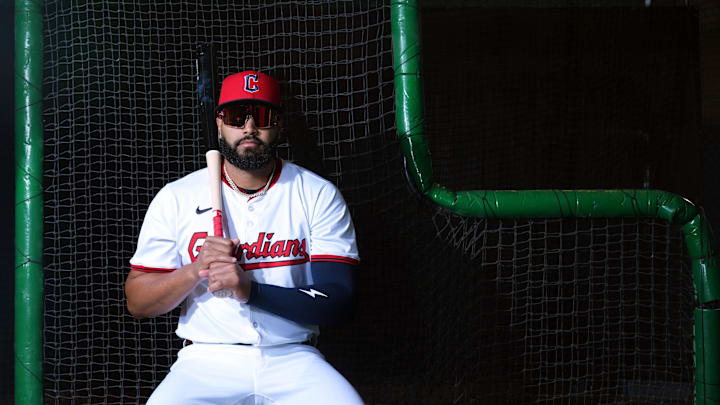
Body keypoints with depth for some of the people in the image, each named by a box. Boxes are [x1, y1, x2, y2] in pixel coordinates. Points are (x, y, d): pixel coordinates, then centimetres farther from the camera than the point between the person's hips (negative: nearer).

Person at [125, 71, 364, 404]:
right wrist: (195, 270, -15)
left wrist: (251, 290, -20)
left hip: (293, 361, 1)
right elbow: (137, 303, 4)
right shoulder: (175, 198, 5)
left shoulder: (319, 195, 3)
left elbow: (340, 301, -7)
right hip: (205, 362, 0)